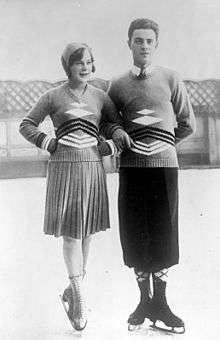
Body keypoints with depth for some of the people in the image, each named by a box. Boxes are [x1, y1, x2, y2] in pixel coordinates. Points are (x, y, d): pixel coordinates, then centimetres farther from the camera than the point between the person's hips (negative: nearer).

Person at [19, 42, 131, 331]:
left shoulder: (100, 96, 8)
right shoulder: (53, 96, 1)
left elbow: (117, 126, 14)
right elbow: (26, 125, 7)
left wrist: (109, 147, -5)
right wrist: (50, 144, -4)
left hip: (93, 167, 3)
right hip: (64, 168, -3)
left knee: (86, 233, 9)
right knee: (71, 234, -5)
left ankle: (71, 292, 27)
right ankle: (80, 298, 5)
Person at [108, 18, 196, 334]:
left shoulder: (170, 79, 4)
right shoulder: (118, 85, 8)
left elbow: (187, 124, 9)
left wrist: (162, 145, 12)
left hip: (164, 165, -1)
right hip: (131, 166, 1)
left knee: (164, 236, 4)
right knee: (136, 237, 5)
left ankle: (160, 303, 17)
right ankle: (144, 300, 21)